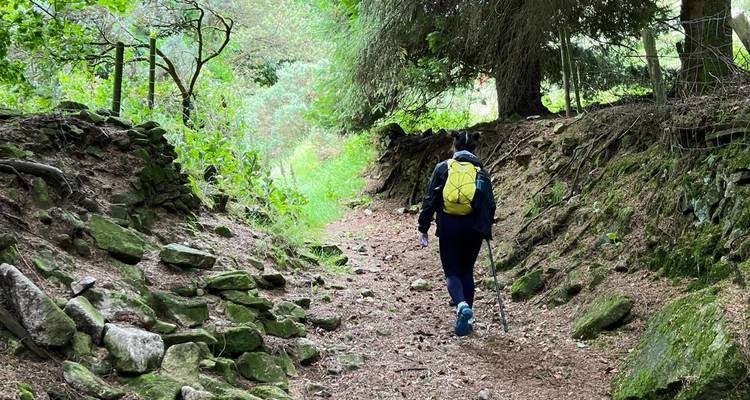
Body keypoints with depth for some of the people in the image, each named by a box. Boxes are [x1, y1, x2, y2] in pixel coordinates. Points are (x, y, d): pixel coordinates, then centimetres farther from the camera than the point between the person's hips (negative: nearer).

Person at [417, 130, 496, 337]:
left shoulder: (443, 168, 1)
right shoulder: (481, 171, 5)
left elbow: (429, 199, -1)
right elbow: (490, 204, 7)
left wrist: (423, 227, 5)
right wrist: (487, 230, 20)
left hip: (448, 227, -2)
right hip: (473, 228, 2)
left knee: (452, 272, 6)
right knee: (467, 271, 16)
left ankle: (462, 305, -23)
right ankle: (466, 319, 13)